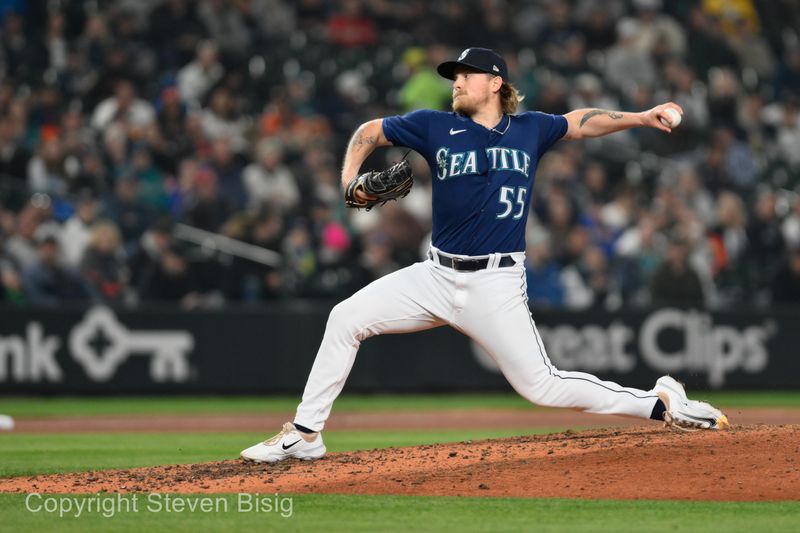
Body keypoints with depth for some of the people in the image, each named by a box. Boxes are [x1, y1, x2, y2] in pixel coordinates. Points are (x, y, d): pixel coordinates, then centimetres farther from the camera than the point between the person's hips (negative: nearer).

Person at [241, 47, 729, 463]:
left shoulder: (530, 129, 3)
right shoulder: (436, 127, 2)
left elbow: (581, 123, 19)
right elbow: (370, 132, 13)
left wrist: (640, 118, 9)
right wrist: (350, 180, -4)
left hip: (496, 285, -3)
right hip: (437, 276, 3)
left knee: (542, 386, -9)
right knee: (346, 318, -8)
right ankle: (305, 435, 1)